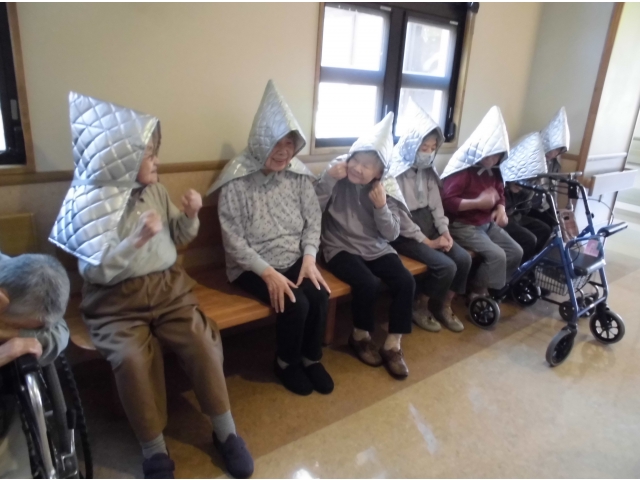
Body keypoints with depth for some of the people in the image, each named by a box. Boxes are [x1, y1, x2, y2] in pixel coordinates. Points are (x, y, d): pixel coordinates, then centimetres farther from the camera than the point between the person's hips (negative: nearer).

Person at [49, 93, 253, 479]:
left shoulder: (156, 190, 6)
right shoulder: (88, 201, -9)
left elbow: (179, 238, 15)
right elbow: (98, 270, -16)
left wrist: (190, 215, -5)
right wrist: (139, 238, -29)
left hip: (167, 285, 3)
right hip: (115, 300, -3)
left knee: (202, 341, -20)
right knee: (133, 358, -29)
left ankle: (226, 432, -1)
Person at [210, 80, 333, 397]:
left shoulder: (299, 175, 0)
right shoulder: (237, 181, -15)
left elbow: (313, 221, 3)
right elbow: (234, 241, -16)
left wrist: (309, 258, -12)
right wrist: (268, 272, -22)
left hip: (295, 259, 4)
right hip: (252, 266, -4)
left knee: (321, 295, -19)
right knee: (295, 303, -23)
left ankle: (312, 358, 9)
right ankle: (286, 362, 8)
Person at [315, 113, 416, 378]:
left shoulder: (387, 187, -4)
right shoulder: (336, 173, -10)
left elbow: (391, 234, -5)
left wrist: (381, 206, -21)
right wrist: (328, 179, -27)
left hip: (376, 248, 3)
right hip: (341, 248, -3)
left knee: (406, 282, -18)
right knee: (368, 284, -27)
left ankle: (392, 345, -1)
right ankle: (360, 336, 2)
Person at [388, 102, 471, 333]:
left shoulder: (428, 170, 8)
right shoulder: (395, 171, -16)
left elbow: (436, 204, 11)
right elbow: (399, 215, -18)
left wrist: (444, 232, -4)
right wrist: (426, 241, -16)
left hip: (428, 225, 7)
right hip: (404, 232, -7)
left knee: (464, 258, -9)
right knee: (446, 266, -21)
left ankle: (444, 307, 11)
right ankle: (420, 307, 4)